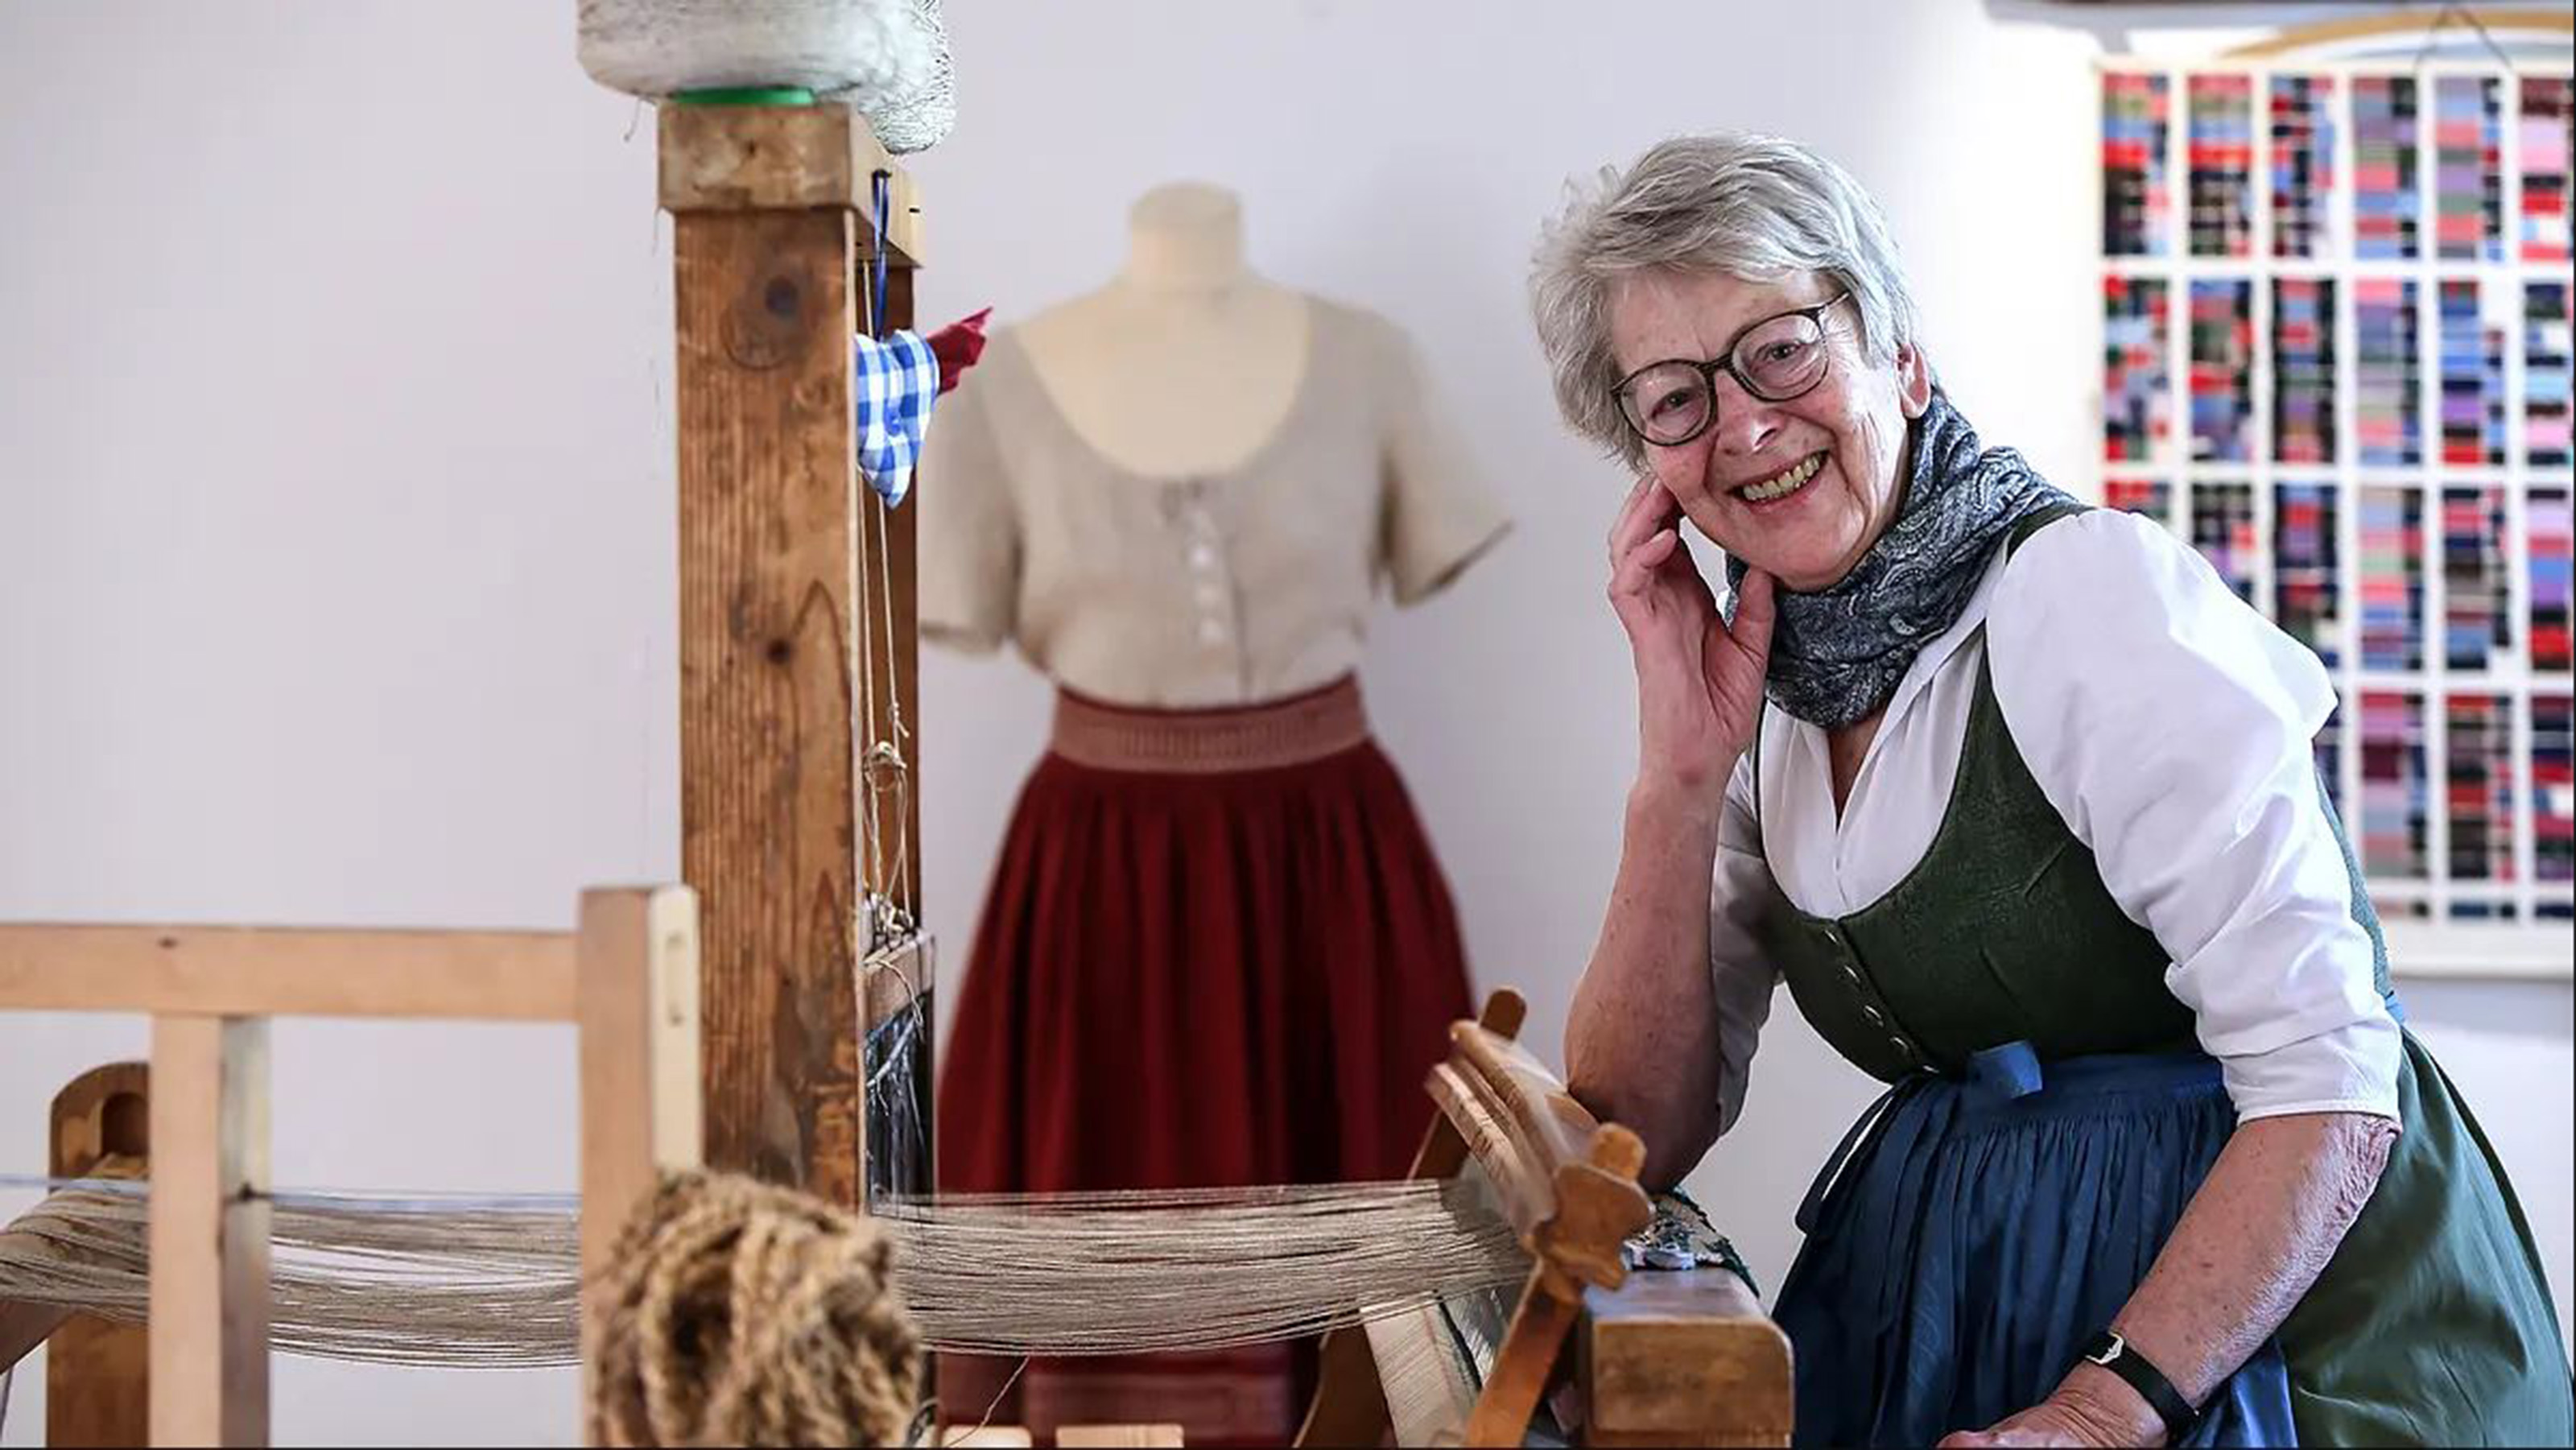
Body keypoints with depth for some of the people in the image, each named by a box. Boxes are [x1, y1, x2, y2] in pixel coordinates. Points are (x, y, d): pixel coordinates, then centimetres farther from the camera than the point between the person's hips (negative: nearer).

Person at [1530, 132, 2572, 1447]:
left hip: (2272, 1322, -5)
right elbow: (1636, 1140, 2)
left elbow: (2331, 1082, -17)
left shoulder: (2091, 589, -13)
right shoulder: (1756, 693, 7)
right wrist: (1680, 776, -7)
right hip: (1970, 1313, 5)